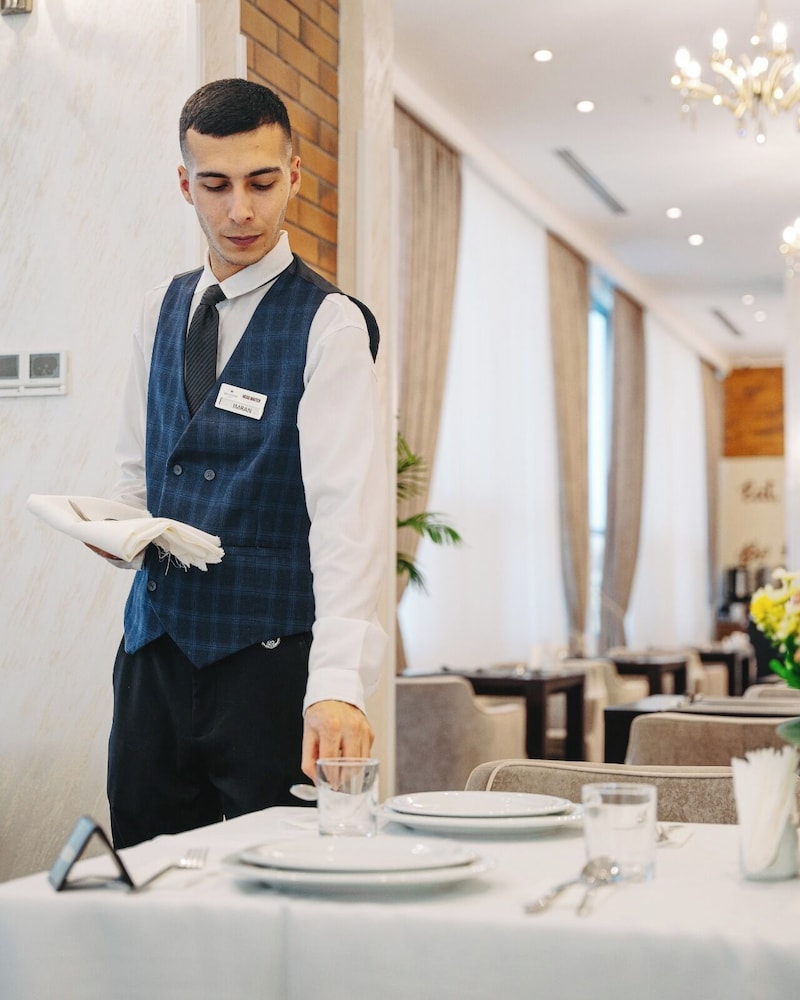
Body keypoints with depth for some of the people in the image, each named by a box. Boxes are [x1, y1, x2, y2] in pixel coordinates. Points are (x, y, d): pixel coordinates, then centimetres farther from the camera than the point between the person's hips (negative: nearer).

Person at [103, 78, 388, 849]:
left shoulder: (330, 324, -11)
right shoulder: (163, 308, 10)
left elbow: (348, 507, -21)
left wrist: (338, 685, -32)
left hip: (267, 649, -5)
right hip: (155, 639, 6)